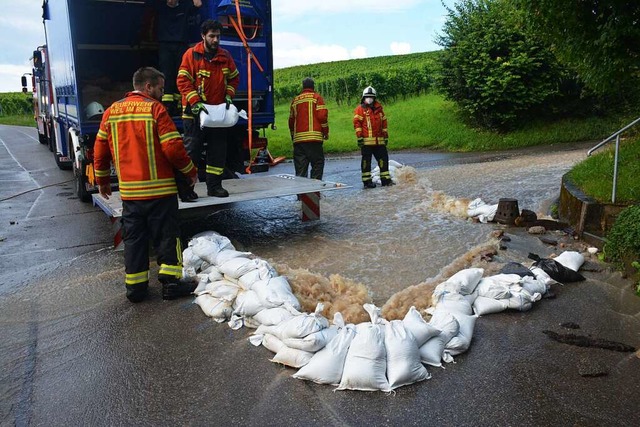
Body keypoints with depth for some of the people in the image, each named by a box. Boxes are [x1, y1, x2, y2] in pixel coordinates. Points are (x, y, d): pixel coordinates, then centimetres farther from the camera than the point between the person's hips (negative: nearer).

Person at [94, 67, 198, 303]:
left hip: (129, 190, 5)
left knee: (133, 239, 13)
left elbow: (100, 150, 12)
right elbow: (173, 148, -15)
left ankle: (135, 287, 18)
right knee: (167, 237, 6)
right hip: (159, 188, -5)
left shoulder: (112, 111, 8)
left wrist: (102, 181, 23)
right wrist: (191, 171, 0)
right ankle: (171, 283, 10)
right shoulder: (155, 109, -9)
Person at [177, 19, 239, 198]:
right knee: (192, 149, -1)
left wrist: (229, 95, 2)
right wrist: (195, 102, -20)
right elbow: (183, 81, -11)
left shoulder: (225, 56, 6)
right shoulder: (191, 54, -8)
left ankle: (214, 185, 16)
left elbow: (234, 78, 18)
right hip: (196, 111, -4)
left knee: (218, 150, 7)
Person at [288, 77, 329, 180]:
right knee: (317, 164, 1)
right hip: (314, 137, -4)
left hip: (298, 138, 4)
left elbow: (291, 120, 19)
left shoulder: (295, 100, 16)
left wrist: (293, 136, 29)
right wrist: (326, 132, 4)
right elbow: (322, 116, -7)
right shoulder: (316, 97, 3)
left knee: (300, 166, 5)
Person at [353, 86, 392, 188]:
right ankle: (367, 181, 4)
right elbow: (357, 123, -5)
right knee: (366, 160, -1)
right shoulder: (360, 109, 1)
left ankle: (385, 179, 16)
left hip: (379, 140, 5)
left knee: (383, 158, 7)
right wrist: (359, 137, -12)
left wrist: (385, 136, 18)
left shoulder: (379, 109, 17)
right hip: (366, 140, -5)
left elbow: (384, 123, 22)